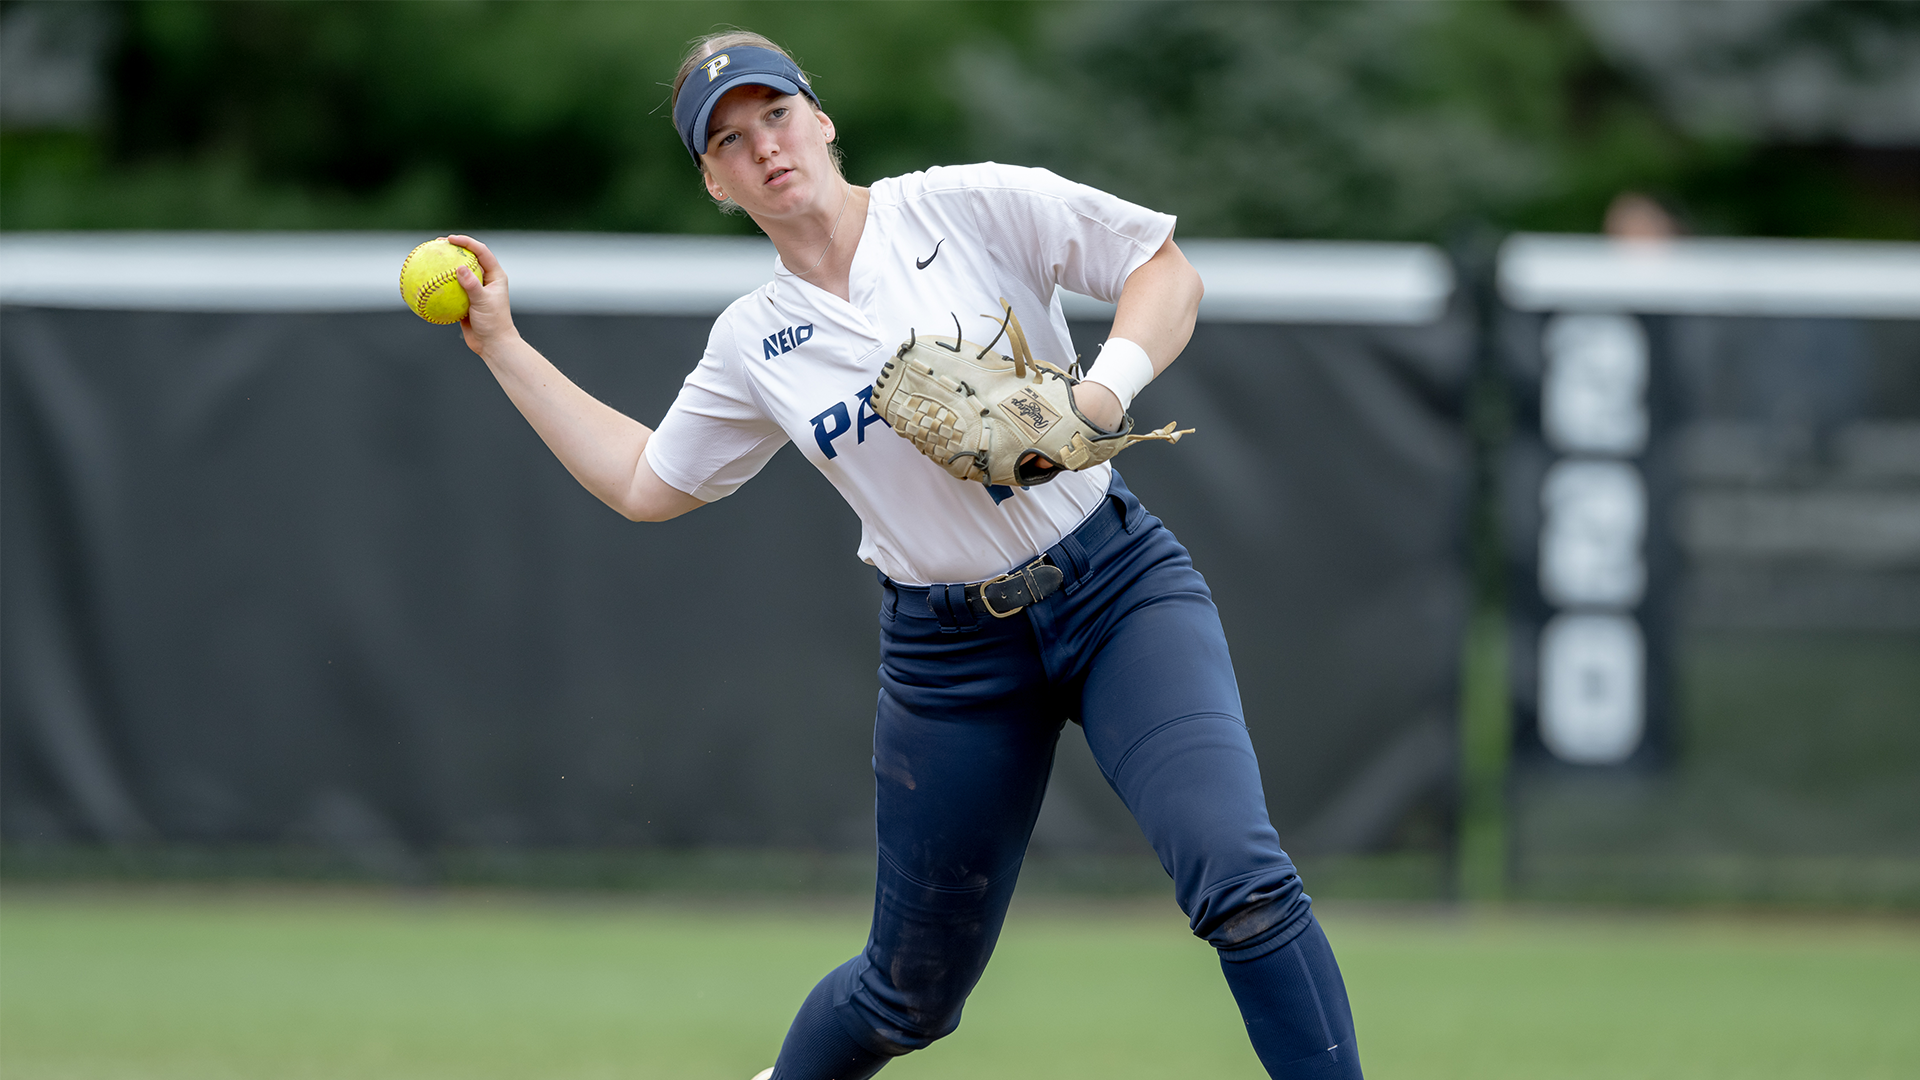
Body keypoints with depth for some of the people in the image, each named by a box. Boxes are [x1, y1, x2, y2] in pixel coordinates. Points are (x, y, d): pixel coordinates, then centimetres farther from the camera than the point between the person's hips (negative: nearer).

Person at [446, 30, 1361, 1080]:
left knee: (1241, 882, -25)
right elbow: (643, 482, 19)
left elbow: (1167, 271, -2)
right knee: (910, 992, 10)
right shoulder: (753, 344, 7)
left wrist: (1109, 384, -21)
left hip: (1118, 589, -3)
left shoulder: (968, 207, -4)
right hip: (950, 651, 3)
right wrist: (502, 347, 17)